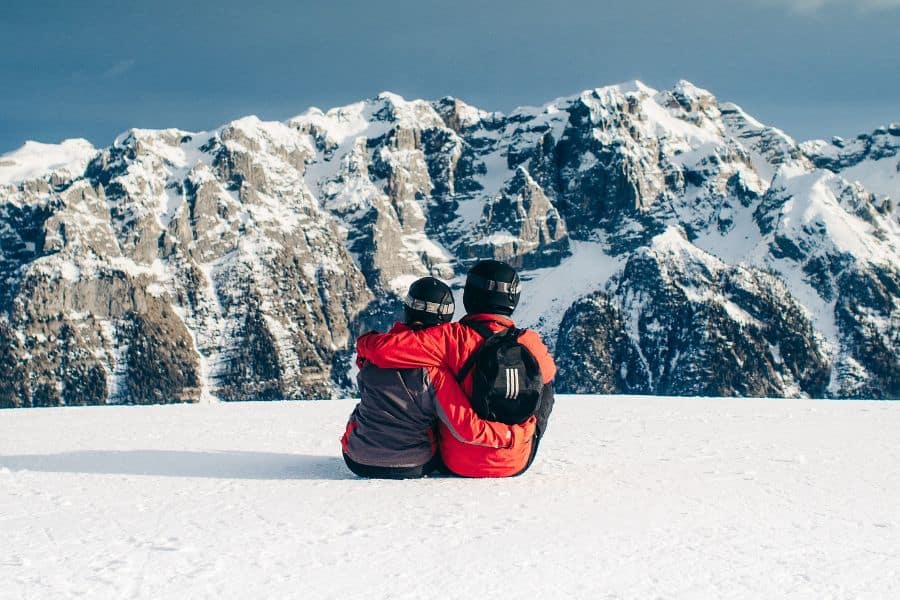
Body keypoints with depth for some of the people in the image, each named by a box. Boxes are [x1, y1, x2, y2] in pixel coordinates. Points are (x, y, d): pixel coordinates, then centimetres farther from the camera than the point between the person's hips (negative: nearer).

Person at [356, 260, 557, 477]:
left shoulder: (455, 338, -21)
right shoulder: (531, 344, -12)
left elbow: (385, 348, -26)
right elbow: (548, 372, 13)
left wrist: (365, 343, -4)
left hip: (459, 464, -2)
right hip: (516, 464, 2)